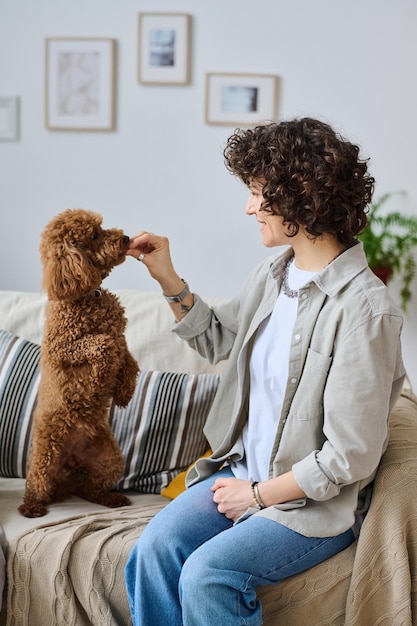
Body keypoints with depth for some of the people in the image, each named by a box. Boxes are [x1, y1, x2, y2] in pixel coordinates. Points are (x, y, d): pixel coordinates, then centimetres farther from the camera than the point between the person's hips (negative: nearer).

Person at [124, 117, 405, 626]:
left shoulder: (364, 309, -22)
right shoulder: (273, 272, 3)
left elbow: (350, 458, -20)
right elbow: (217, 339, 22)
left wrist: (258, 494, -11)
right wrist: (168, 279, 8)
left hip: (315, 502, -7)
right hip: (242, 469, 7)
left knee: (207, 574, -25)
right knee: (153, 550, -16)